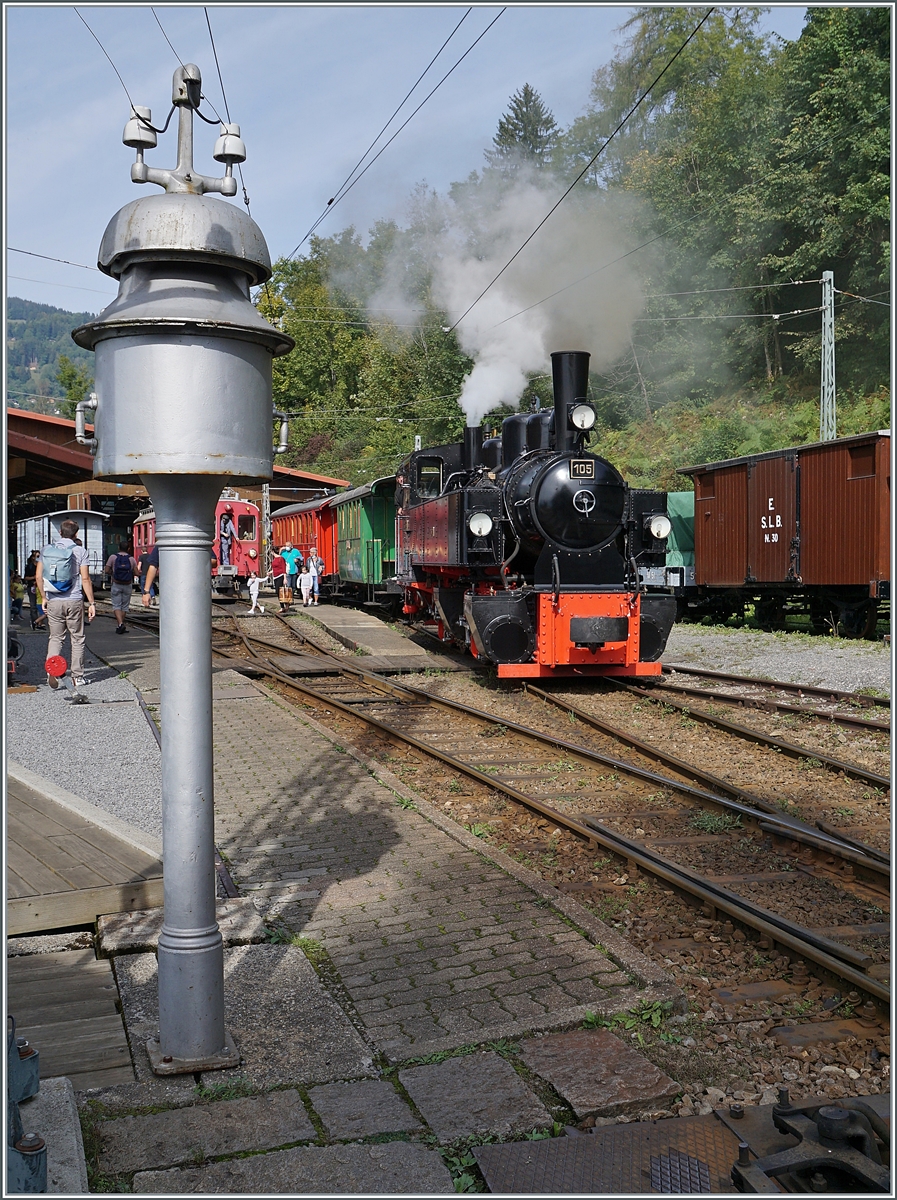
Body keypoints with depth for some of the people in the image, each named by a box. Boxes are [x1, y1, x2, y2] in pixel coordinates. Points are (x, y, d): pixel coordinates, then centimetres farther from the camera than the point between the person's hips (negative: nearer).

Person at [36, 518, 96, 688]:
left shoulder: (46, 550, 5)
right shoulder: (80, 551, -3)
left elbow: (38, 577, 4)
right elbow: (85, 579, -6)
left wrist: (44, 597, 16)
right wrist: (91, 603, -2)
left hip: (53, 601, 2)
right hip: (74, 600, -2)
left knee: (55, 637, 11)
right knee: (77, 639, 9)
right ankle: (77, 676, 12)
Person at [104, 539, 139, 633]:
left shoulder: (113, 557, -4)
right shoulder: (132, 559, 0)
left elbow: (107, 570, -8)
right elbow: (136, 572, -4)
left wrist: (113, 573, 12)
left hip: (116, 585, -2)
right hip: (128, 585, 2)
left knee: (117, 605, -1)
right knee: (125, 606, 12)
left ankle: (120, 623, -20)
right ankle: (119, 625, 18)